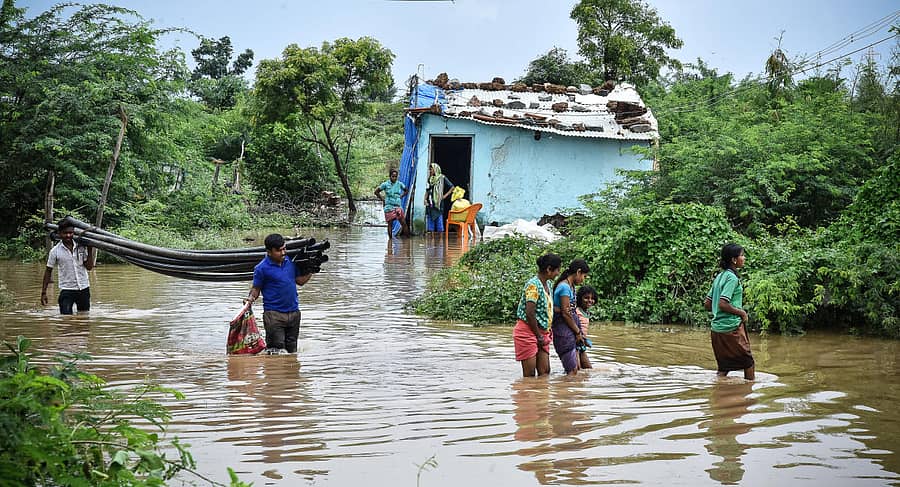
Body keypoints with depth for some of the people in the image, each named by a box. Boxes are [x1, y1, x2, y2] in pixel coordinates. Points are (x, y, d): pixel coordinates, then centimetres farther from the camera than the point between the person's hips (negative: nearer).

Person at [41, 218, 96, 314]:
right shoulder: (55, 251, -6)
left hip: (83, 288, 3)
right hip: (66, 289, -3)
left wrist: (90, 251, -8)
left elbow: (89, 267, 1)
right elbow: (48, 271, 1)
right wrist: (43, 292, -1)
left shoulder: (81, 247, 0)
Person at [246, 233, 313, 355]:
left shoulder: (290, 261, 6)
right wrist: (251, 298, -21)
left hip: (294, 312, 5)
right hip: (274, 314, -5)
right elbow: (256, 288, -1)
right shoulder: (261, 268, -9)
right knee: (278, 352, -12)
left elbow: (300, 280, 17)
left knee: (292, 351, 13)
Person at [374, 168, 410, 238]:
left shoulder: (400, 184, 5)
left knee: (403, 223, -8)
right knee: (390, 224, 0)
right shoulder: (385, 184, -1)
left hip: (398, 206, 2)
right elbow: (376, 191, 8)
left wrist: (401, 196, 10)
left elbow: (406, 190, 22)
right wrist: (382, 199, 3)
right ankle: (390, 238, 7)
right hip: (389, 207, -2)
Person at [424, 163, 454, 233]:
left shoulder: (442, 178, -2)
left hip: (438, 203, -5)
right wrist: (425, 199, 4)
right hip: (430, 203, 5)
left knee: (439, 221, -4)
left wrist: (445, 195, -7)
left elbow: (452, 187, -3)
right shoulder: (430, 179, 14)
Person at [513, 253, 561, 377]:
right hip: (528, 332, -9)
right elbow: (530, 313, -21)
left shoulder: (549, 284, 11)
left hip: (542, 333, 9)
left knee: (545, 372, 4)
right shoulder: (533, 285, -17)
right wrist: (539, 336, -13)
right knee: (529, 375, -6)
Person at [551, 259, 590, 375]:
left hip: (570, 330, 10)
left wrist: (578, 332, 8)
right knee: (572, 371, -11)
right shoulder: (564, 287, -15)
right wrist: (578, 331, -7)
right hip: (563, 330, -10)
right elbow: (565, 313, -17)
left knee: (576, 368, 10)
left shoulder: (571, 286, 16)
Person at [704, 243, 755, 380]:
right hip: (731, 328, -8)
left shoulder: (720, 276, 13)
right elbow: (722, 304, -23)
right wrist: (741, 312, -10)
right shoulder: (732, 278, -13)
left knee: (724, 367, 12)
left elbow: (707, 304, 15)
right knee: (748, 362, 6)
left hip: (716, 328, 8)